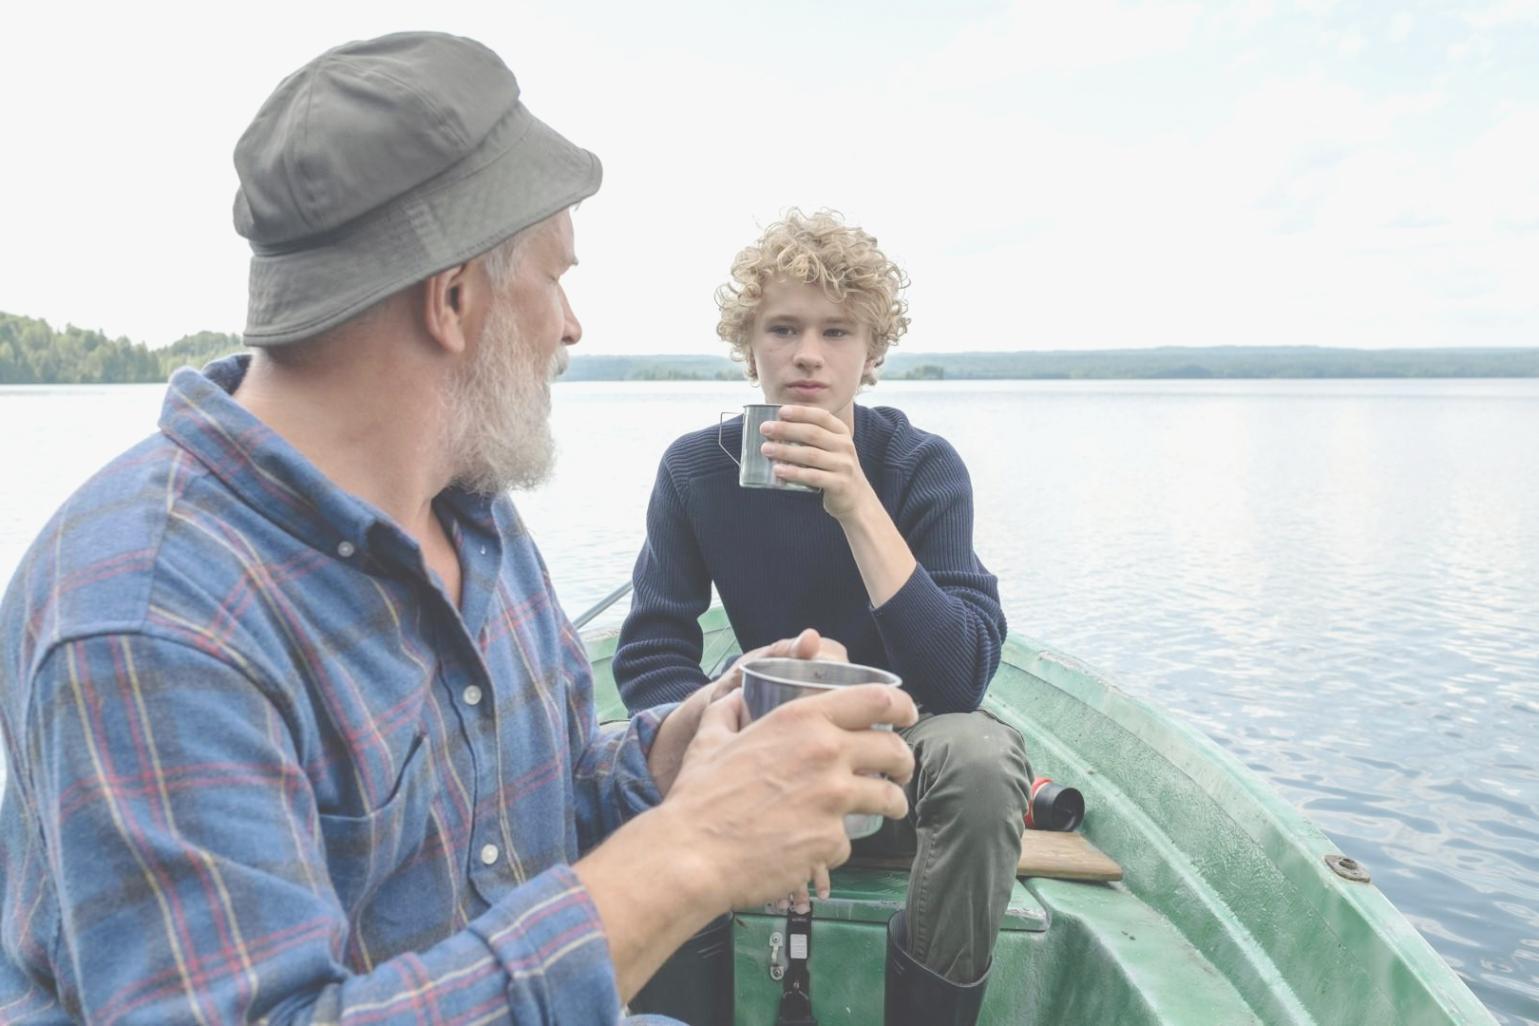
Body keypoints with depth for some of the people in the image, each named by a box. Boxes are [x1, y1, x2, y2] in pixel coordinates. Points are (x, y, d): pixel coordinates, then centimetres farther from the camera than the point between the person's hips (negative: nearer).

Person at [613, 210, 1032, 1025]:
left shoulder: (923, 466, -14)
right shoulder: (695, 468, -8)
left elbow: (960, 679, -25)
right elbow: (650, 657, -11)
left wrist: (858, 506, -35)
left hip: (900, 752, -1)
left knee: (980, 755, -34)